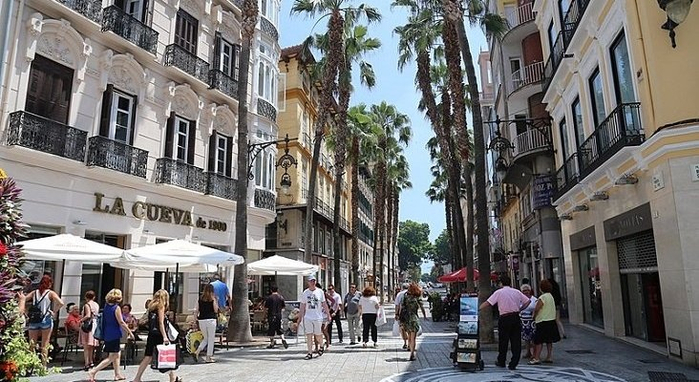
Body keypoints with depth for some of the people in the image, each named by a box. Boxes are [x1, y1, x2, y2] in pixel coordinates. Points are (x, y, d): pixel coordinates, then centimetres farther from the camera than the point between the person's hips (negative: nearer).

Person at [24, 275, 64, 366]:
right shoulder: (51, 293, -3)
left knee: (32, 344, 12)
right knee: (44, 345, 6)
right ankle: (44, 366, 8)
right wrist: (55, 312, -2)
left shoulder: (34, 292, 9)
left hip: (33, 320, 3)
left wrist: (27, 312, 9)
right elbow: (60, 303, -17)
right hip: (46, 320, -3)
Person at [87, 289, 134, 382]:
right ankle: (93, 371, -9)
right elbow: (121, 322, -15)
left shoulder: (106, 306, 8)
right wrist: (130, 332, -7)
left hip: (107, 334, 9)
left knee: (118, 354, 19)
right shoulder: (116, 308, -15)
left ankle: (117, 374, 25)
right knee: (112, 357, -3)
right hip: (114, 335, -9)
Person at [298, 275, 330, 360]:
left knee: (318, 336, 4)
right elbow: (302, 307, 9)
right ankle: (310, 353, 8)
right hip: (307, 317, 1)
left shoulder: (320, 292, 2)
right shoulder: (305, 293, 4)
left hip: (318, 317, -1)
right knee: (309, 336, -1)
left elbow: (324, 304, 7)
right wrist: (300, 318, 6)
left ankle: (321, 346, 32)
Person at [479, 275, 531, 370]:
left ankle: (501, 362, 23)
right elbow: (527, 301, 10)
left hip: (504, 319, -3)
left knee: (503, 341, 10)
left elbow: (488, 302, -10)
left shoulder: (498, 292, -4)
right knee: (516, 341, 7)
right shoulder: (517, 292, 7)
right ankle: (513, 364, 7)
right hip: (516, 317, 3)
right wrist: (520, 309, 15)